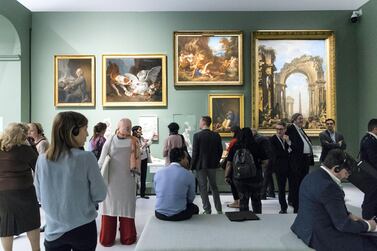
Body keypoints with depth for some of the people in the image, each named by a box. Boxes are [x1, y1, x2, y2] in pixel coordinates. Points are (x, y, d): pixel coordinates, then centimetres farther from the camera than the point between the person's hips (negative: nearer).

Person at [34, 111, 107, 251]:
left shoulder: (42, 160, -8)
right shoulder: (86, 158, -19)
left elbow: (40, 197, 5)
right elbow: (100, 195, -12)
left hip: (54, 230, 2)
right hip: (83, 229, -2)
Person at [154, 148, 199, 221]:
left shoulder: (158, 173, -1)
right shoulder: (189, 175, -8)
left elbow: (157, 193, 11)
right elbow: (191, 199, 3)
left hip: (160, 214, 3)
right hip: (178, 215, -3)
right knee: (195, 208, 29)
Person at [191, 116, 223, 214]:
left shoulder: (197, 135, -13)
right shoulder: (216, 135, 1)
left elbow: (195, 152, -12)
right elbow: (220, 151, 5)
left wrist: (192, 166, -3)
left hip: (201, 165, -5)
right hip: (212, 165, 5)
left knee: (203, 188, 5)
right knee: (214, 187, 18)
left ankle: (207, 211, 10)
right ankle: (219, 210, 23)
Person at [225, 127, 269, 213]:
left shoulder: (235, 147, -5)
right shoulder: (257, 147, -9)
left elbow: (229, 163, -4)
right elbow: (266, 162, -7)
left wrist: (227, 176, 4)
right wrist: (258, 167, 10)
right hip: (255, 178, 0)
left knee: (243, 200, 12)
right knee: (256, 199, 19)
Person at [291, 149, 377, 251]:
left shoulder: (312, 176, 5)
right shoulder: (329, 186, -25)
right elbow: (342, 224, -17)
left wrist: (348, 215, 12)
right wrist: (367, 225, -2)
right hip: (321, 237, -10)